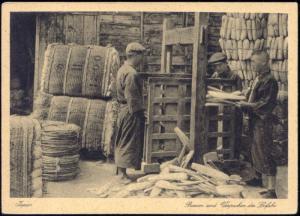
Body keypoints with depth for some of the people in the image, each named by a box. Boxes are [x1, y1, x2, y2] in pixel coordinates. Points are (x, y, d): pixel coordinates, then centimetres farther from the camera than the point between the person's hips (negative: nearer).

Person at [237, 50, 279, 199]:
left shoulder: (269, 81, -17)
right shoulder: (258, 79, 10)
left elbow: (265, 104, -21)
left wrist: (247, 105, -18)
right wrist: (244, 100, 7)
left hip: (263, 121, -9)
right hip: (254, 120, 9)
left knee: (264, 153, -10)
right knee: (255, 150, 21)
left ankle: (271, 191, -7)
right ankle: (258, 178, 39)